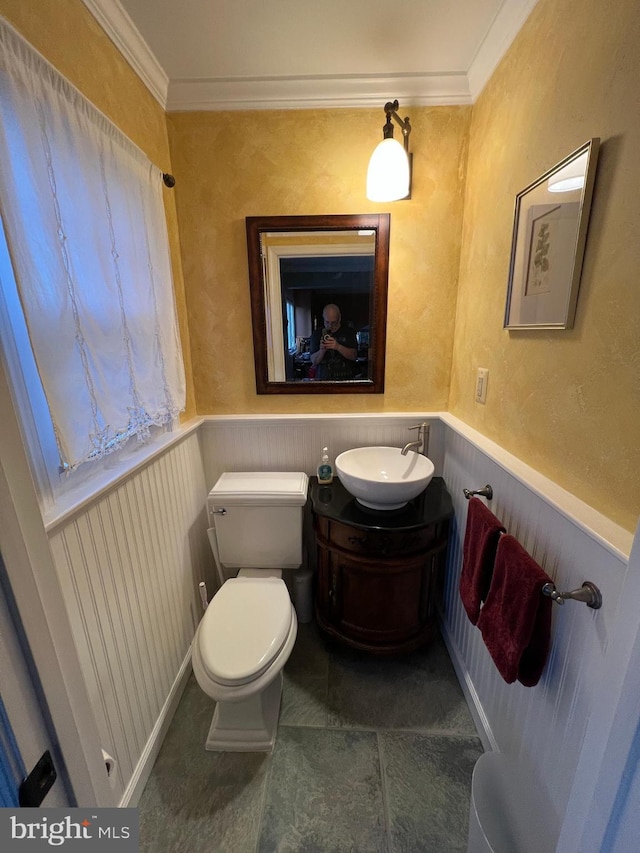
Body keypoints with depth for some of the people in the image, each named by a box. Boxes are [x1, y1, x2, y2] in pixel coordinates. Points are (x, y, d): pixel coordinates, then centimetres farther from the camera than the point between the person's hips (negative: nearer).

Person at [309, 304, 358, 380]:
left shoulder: (349, 332, 7)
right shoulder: (317, 334, 8)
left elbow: (353, 356, -4)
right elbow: (314, 361, 5)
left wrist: (338, 347, -19)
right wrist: (322, 350, -14)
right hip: (323, 378, 0)